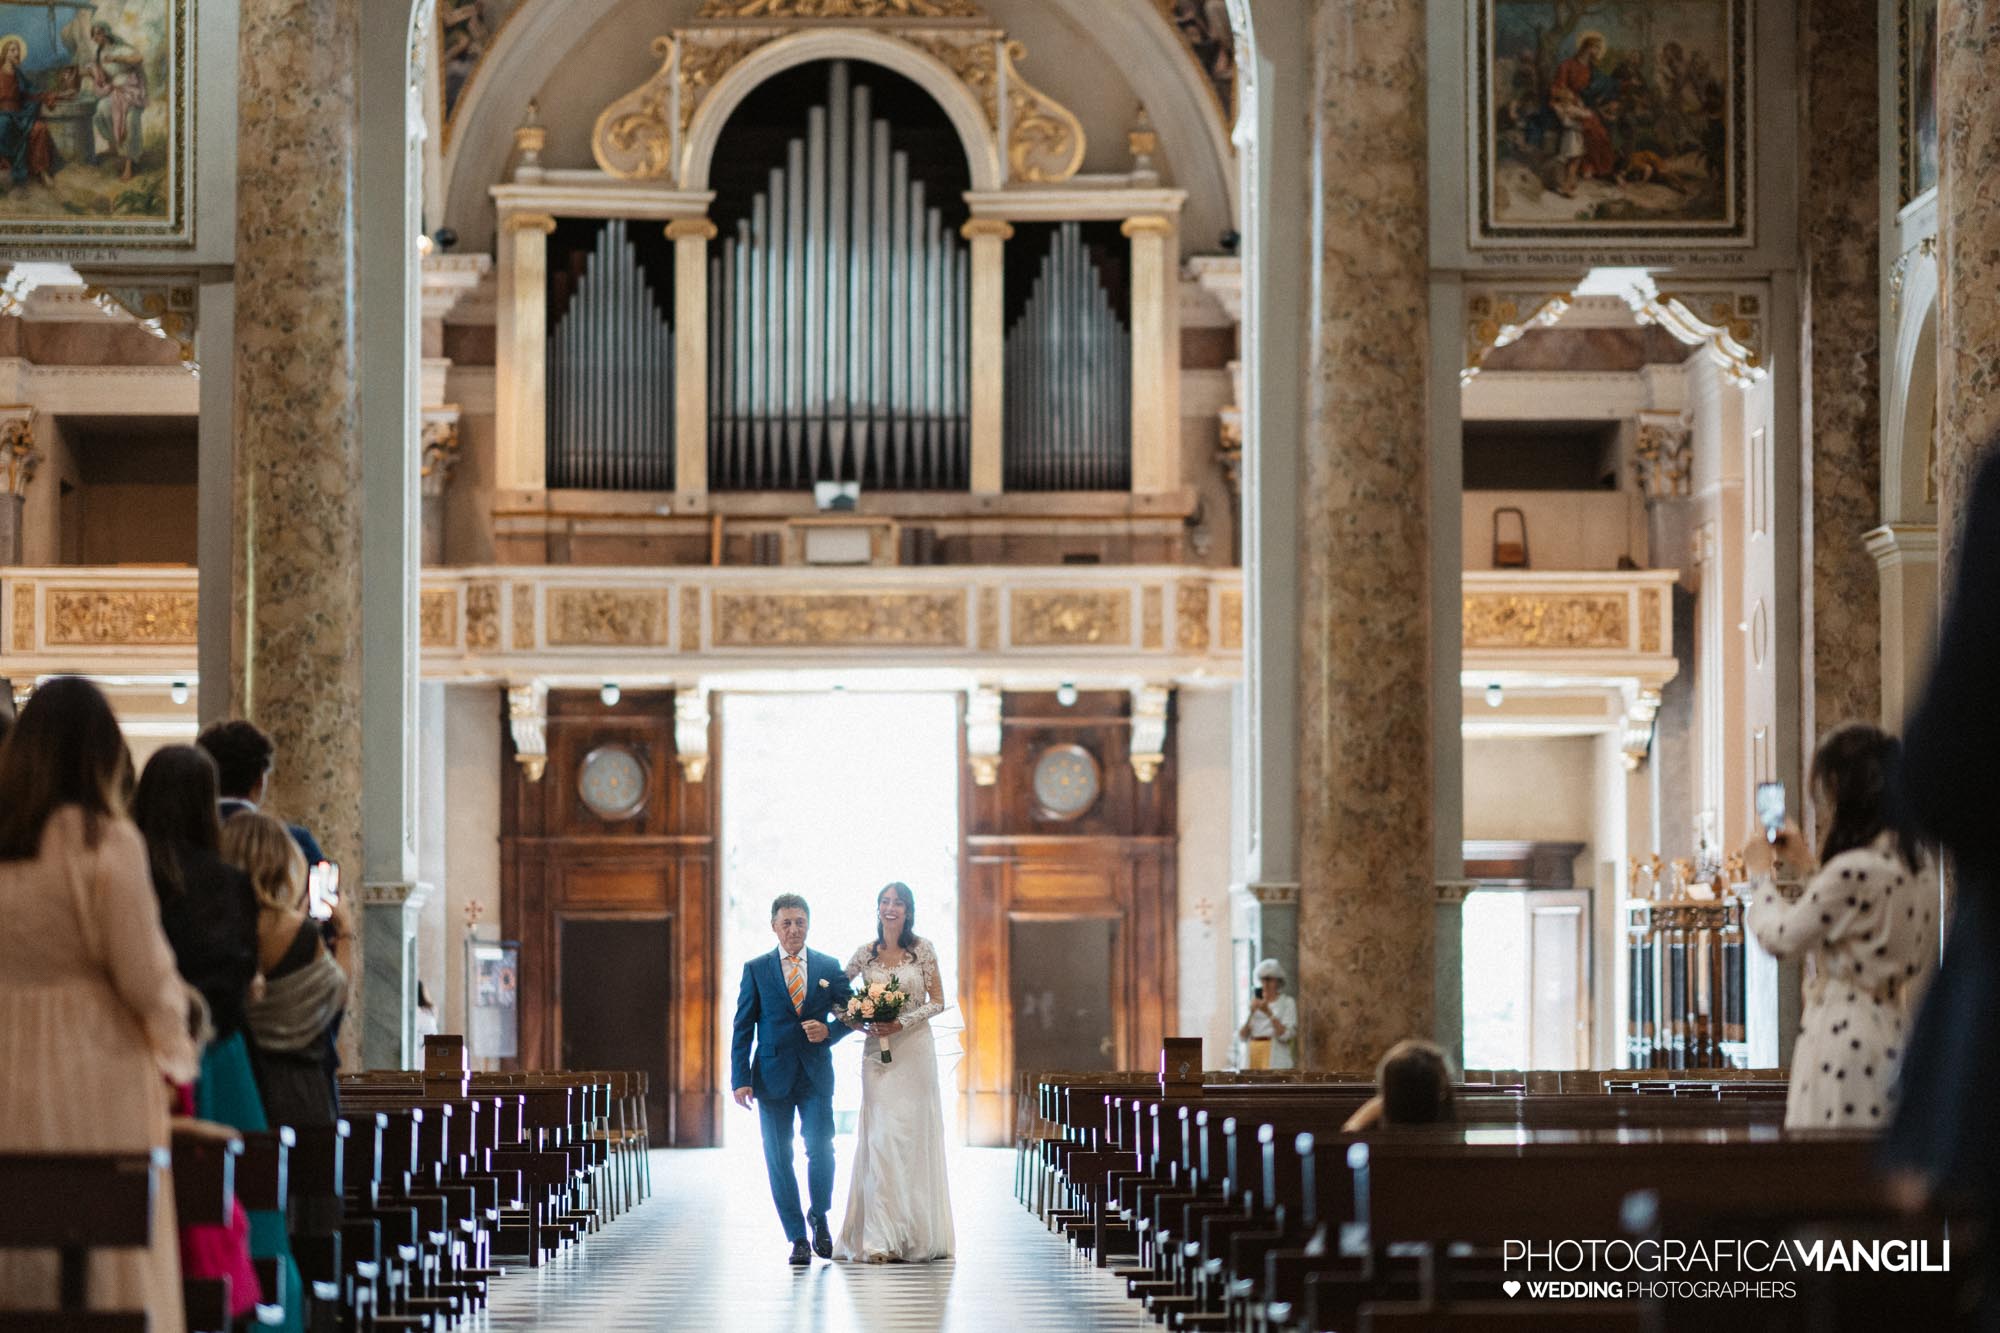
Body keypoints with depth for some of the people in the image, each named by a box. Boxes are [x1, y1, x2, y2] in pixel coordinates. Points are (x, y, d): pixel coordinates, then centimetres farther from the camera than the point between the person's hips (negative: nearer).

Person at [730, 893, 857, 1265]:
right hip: (772, 1076, 0)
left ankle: (819, 1217, 16)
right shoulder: (755, 969, 4)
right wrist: (740, 1079, -6)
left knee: (821, 1149, -10)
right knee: (779, 1159, 1)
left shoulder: (829, 967, 7)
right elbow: (743, 1029, 3)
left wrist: (829, 1031, -11)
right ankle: (798, 1239, 10)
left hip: (816, 1075, 0)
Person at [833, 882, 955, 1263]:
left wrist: (901, 1023, -11)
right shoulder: (866, 953, 6)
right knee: (879, 1137, -6)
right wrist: (853, 1021, -4)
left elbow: (937, 1001, 1)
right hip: (877, 1051, 1)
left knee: (913, 1137, 0)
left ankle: (916, 1235, 7)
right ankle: (881, 1238, -7)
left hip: (914, 1050, -1)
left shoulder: (923, 949, 2)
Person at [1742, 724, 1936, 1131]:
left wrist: (1759, 874, 9)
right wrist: (1806, 869, 32)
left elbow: (1781, 939, -8)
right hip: (1899, 1036, 9)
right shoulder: (1917, 864, 9)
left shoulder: (1852, 871, -19)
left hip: (1849, 1038, -9)